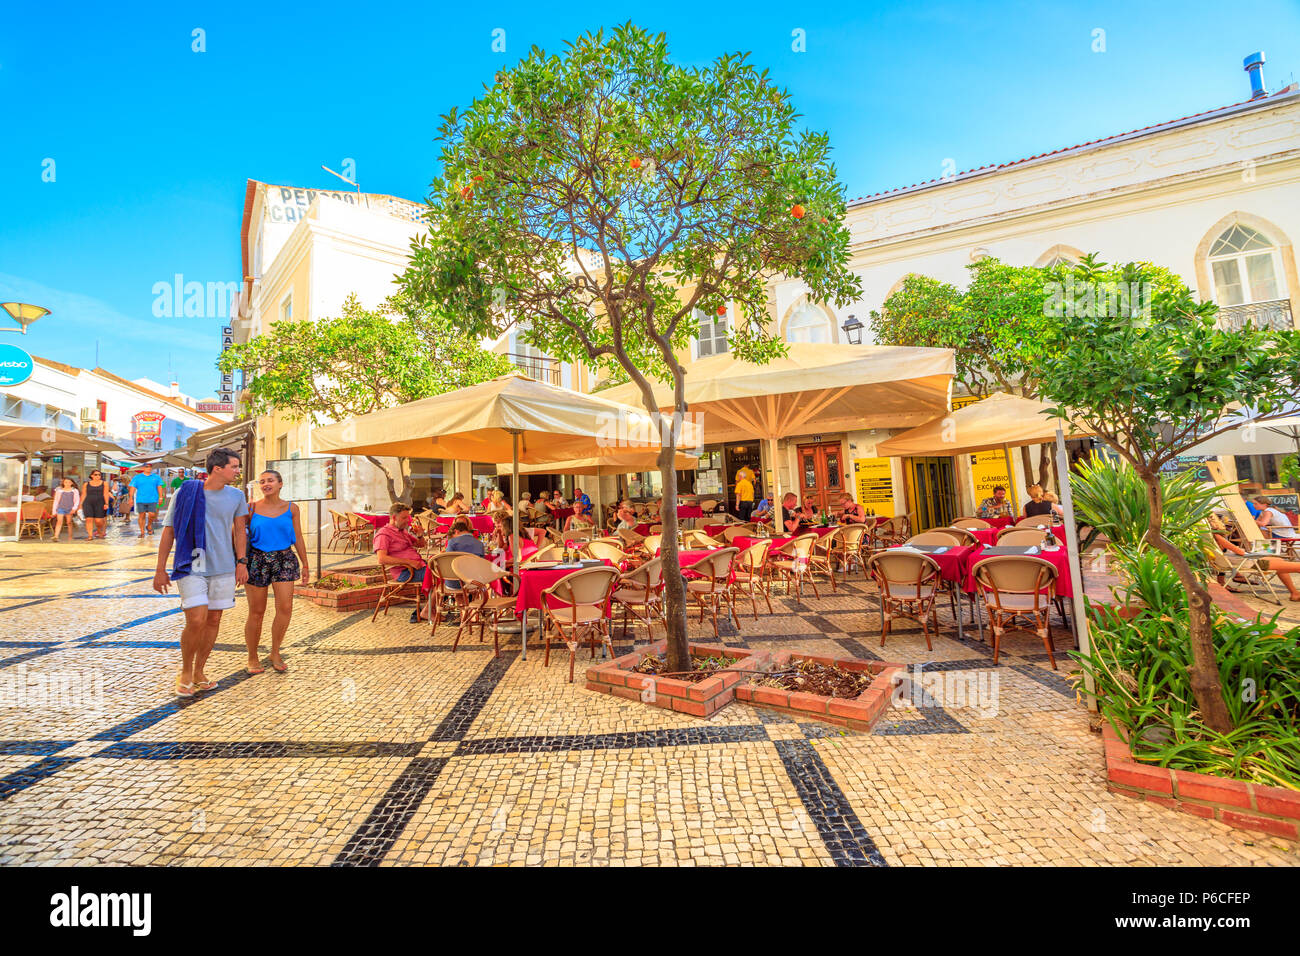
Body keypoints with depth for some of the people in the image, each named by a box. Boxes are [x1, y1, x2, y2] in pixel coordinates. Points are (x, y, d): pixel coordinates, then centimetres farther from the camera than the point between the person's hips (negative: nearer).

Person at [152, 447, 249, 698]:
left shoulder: (236, 496, 3)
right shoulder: (186, 492, -6)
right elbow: (169, 531, 1)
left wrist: (242, 562, 6)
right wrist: (160, 569, 2)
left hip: (223, 568, 4)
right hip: (191, 567, -3)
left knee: (213, 620, 9)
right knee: (197, 620, -11)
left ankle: (199, 672, 26)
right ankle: (185, 673, 14)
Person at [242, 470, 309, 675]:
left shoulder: (291, 508, 5)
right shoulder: (251, 508, 2)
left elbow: (298, 538, 8)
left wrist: (305, 565, 8)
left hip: (284, 559, 1)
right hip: (257, 560, -1)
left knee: (285, 607, -7)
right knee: (256, 611, 4)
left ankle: (275, 653, 11)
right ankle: (252, 657, 20)